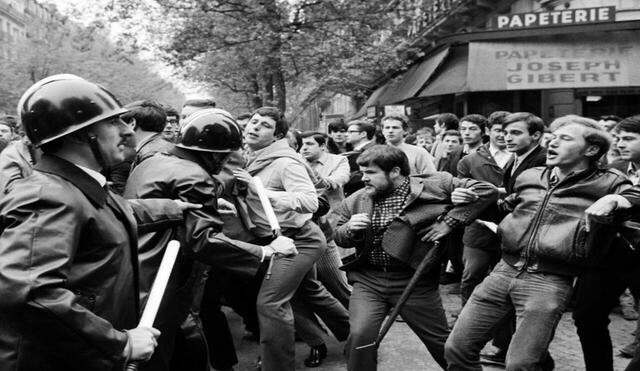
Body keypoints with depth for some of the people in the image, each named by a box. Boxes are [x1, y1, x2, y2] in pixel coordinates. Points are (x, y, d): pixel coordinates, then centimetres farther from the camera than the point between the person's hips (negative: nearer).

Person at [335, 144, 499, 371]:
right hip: (368, 280, 3)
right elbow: (339, 239, 15)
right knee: (360, 335, -16)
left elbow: (487, 191, -9)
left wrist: (449, 221, -15)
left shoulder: (433, 185, -8)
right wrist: (349, 229, -9)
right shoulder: (356, 201, 4)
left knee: (441, 342, 11)